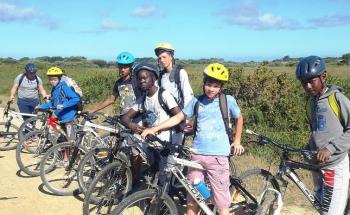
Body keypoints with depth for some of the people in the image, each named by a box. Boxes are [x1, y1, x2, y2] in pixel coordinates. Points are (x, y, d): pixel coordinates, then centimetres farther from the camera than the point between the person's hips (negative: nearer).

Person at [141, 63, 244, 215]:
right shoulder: (196, 101, 5)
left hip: (218, 156, -2)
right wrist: (155, 129, -1)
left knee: (222, 203, 2)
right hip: (197, 155, 3)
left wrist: (237, 141, 13)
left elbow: (239, 118, 16)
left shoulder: (228, 100, -1)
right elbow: (178, 117, 7)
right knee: (192, 199, 12)